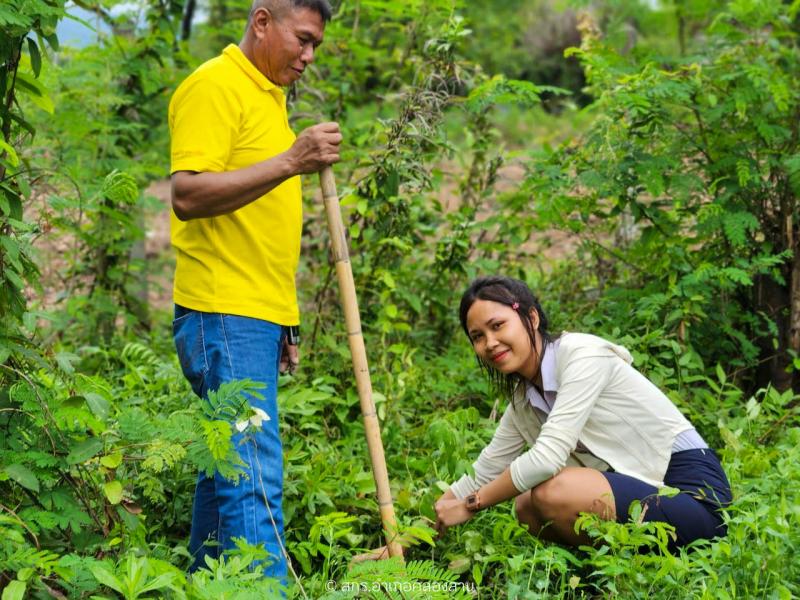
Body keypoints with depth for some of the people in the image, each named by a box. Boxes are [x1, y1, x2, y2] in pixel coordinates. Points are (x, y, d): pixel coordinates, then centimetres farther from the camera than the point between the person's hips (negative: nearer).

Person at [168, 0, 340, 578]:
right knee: (254, 476, -14)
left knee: (229, 466, 12)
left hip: (258, 318, 9)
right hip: (224, 316, -9)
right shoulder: (214, 86, -8)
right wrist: (290, 161, -24)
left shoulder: (267, 96, 21)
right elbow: (187, 195, -20)